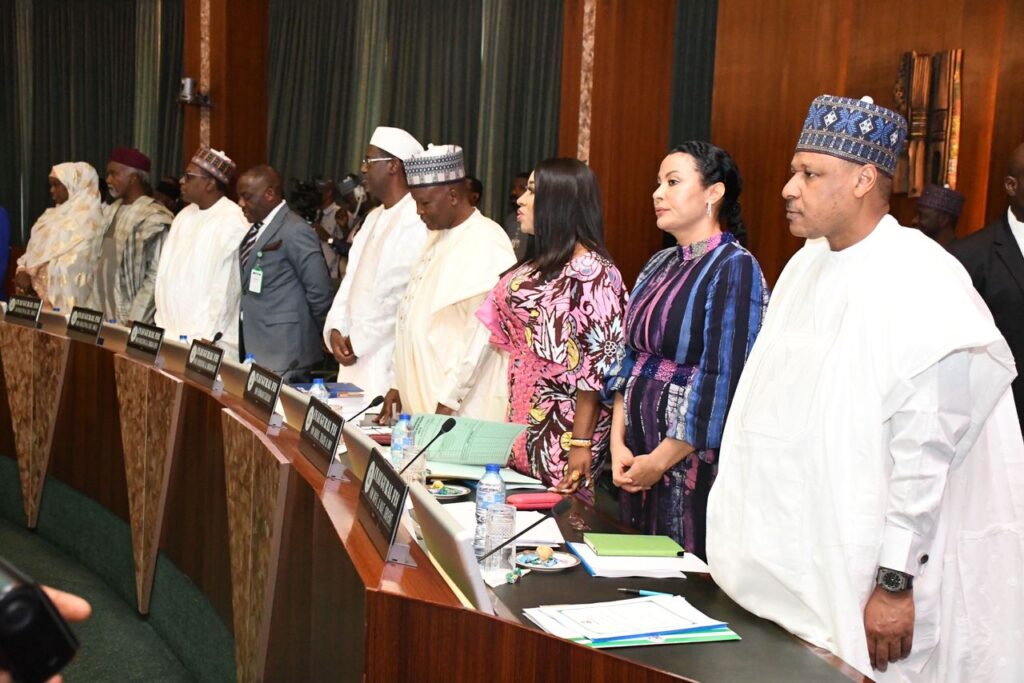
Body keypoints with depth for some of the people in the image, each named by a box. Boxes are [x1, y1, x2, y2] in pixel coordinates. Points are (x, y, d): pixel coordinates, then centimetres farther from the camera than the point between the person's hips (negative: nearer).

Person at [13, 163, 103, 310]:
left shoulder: (87, 218, -10)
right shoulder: (56, 215, 18)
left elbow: (71, 264, -18)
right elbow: (36, 249, 15)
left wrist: (29, 274, -13)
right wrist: (23, 271, -4)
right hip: (44, 292, 8)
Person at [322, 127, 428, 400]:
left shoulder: (417, 221, -14)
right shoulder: (374, 218, 17)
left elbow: (406, 298, -19)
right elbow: (351, 279, 15)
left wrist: (360, 340, -12)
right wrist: (335, 330, 1)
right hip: (356, 358, 8)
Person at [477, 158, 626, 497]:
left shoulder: (589, 271, -16)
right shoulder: (542, 265, 13)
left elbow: (597, 363, -19)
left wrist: (582, 443, -20)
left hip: (562, 431, -9)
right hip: (525, 426, 9)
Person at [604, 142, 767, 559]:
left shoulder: (734, 268, -13)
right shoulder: (660, 265, 10)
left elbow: (723, 383, -17)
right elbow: (632, 357, 11)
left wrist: (660, 460, -13)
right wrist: (619, 443, 1)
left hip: (692, 462, -7)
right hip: (639, 454, 7)